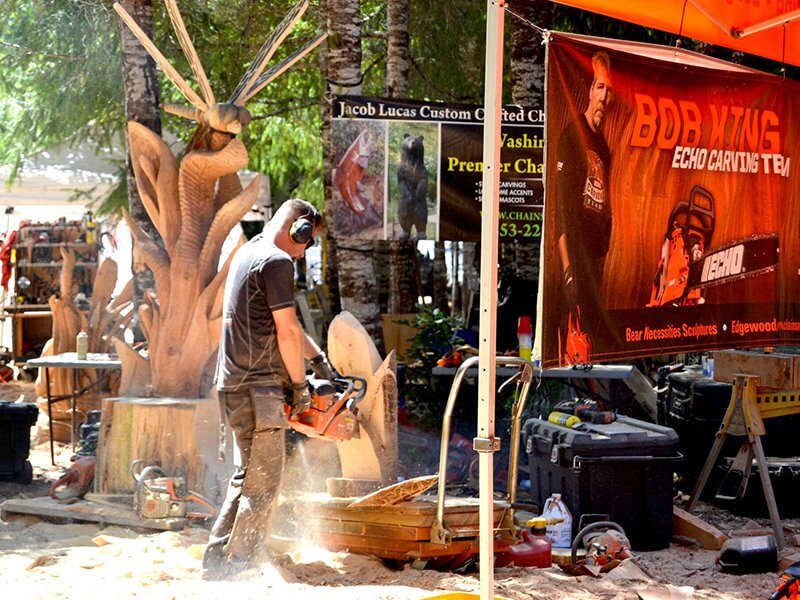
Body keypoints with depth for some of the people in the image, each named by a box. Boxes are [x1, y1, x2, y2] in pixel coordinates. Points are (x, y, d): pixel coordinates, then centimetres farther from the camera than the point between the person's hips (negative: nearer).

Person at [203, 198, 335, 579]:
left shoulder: (248, 254, 17)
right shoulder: (277, 262, -14)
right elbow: (287, 331, -15)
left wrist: (318, 357, 25)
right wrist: (300, 384, -4)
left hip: (233, 384, 10)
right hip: (259, 387, -10)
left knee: (247, 475, 17)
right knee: (263, 483, -4)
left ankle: (217, 560, 18)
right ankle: (237, 568, -2)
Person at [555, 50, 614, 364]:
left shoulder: (604, 147, 18)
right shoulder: (572, 136, -5)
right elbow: (561, 206, -12)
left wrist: (604, 254, 14)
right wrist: (567, 266, -19)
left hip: (597, 258, 8)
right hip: (577, 253, -8)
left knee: (595, 332, 8)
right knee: (578, 333, -12)